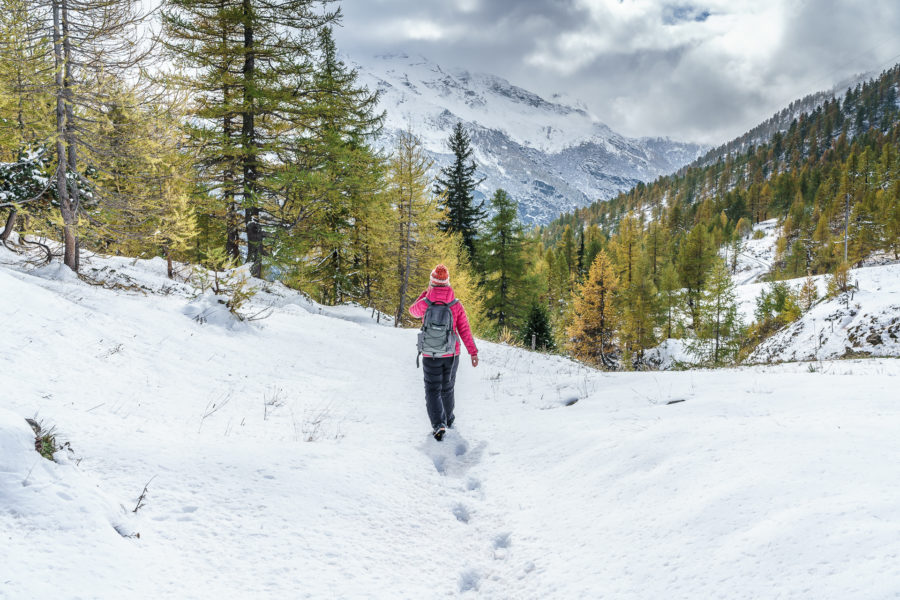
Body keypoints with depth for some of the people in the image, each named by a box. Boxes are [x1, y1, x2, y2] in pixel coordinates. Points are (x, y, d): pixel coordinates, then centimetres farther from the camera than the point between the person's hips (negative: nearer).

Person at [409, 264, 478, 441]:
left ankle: (439, 425, -13)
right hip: (451, 355, 2)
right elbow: (465, 330, -7)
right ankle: (448, 418, 41)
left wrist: (424, 293, 23)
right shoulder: (456, 305, -9)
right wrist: (473, 352, -2)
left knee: (433, 391, 4)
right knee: (447, 387, 22)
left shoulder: (425, 303, -12)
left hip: (430, 356, -2)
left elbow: (413, 311, 13)